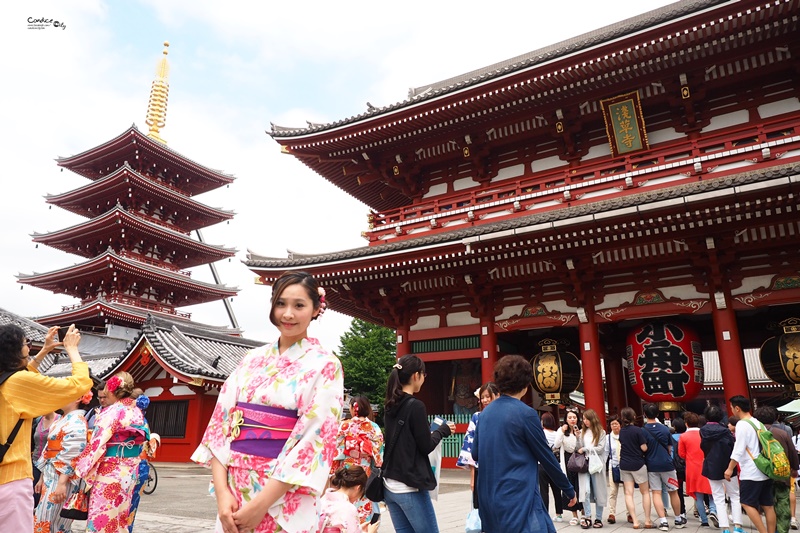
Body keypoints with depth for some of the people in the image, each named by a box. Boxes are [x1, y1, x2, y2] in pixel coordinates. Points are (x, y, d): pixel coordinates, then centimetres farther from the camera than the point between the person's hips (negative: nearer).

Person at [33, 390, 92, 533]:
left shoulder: (76, 421, -13)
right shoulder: (61, 420, 16)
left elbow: (72, 456, -20)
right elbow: (49, 451, 19)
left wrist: (62, 483, -24)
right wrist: (42, 478, 18)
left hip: (63, 477, -9)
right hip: (51, 475, 9)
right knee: (43, 520, 12)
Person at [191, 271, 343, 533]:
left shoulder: (325, 366, -8)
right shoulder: (251, 359, 5)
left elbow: (314, 439, -15)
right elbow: (221, 420, 1)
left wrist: (261, 503, -16)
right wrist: (222, 491, -9)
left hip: (283, 495, -4)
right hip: (234, 486, 4)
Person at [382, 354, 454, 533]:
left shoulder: (390, 406, 7)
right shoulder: (415, 406, -16)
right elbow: (426, 446, -11)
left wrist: (429, 430, 15)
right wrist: (443, 430, 4)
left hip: (390, 485, 7)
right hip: (410, 487, -7)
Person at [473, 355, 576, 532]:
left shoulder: (486, 413, 6)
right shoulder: (526, 413, -13)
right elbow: (546, 456, -6)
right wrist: (569, 490, 8)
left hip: (489, 498, 8)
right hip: (519, 498, -7)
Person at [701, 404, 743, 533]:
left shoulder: (703, 431, -5)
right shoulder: (724, 431, -13)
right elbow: (733, 448, -8)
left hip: (711, 468, 2)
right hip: (727, 467, -1)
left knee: (719, 499, 7)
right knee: (735, 496, 13)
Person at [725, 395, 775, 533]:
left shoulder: (742, 424, -14)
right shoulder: (759, 423, 11)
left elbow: (738, 450, -17)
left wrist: (730, 468, -10)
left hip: (751, 472, -8)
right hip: (765, 470, 8)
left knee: (747, 503, 0)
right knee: (768, 505, 9)